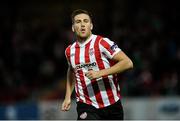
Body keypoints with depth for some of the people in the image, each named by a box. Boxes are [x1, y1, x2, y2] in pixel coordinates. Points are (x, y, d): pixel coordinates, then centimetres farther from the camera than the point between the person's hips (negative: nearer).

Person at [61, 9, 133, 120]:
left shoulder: (102, 43, -10)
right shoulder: (69, 51, 6)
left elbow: (128, 63, -17)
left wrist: (100, 73, -23)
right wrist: (68, 97, 19)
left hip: (112, 105, -2)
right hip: (86, 106, 2)